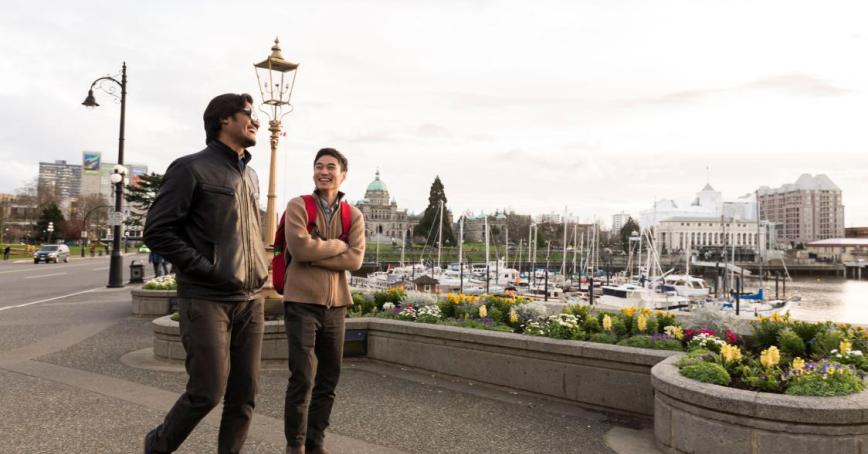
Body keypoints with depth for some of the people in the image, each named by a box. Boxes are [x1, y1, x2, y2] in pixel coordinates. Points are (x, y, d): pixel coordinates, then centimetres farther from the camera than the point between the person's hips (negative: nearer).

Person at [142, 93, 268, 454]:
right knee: (208, 391, -3)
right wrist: (207, 270, -14)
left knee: (244, 396, 7)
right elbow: (157, 231, -9)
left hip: (250, 300, 7)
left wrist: (258, 272, 11)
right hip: (207, 300, -6)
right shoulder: (192, 168, -6)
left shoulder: (251, 176, 16)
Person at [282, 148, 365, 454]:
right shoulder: (298, 206, -1)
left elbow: (356, 259, -6)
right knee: (303, 377, -4)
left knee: (328, 378, 10)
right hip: (302, 302, -4)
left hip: (336, 305, 4)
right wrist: (338, 245, -6)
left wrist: (316, 254, -12)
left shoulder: (354, 216, 8)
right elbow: (300, 247, -17)